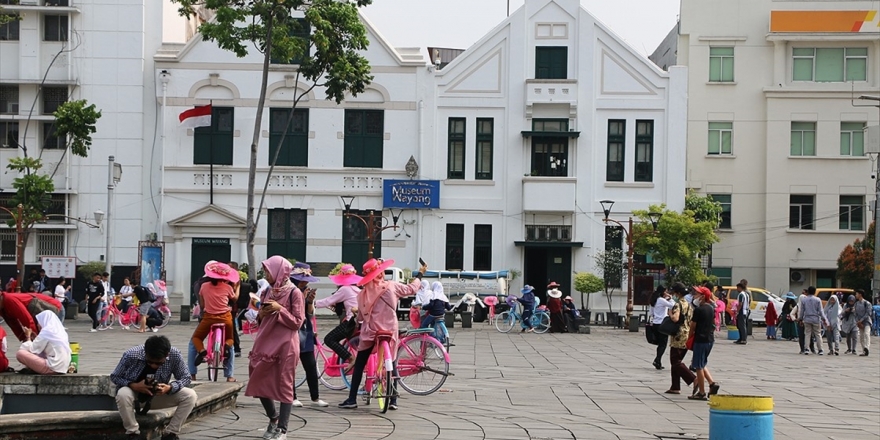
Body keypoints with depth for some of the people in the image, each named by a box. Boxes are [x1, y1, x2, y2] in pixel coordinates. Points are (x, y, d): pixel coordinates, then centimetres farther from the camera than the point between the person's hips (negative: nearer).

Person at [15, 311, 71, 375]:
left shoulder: (46, 332, -8)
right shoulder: (60, 331, 16)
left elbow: (32, 350, -5)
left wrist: (28, 337, 10)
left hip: (53, 368, -9)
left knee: (20, 353, -11)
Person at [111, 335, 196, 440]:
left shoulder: (175, 355, -25)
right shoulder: (131, 355, -28)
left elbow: (185, 378, -12)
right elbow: (114, 377, -14)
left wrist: (170, 388, -33)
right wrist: (134, 385, -32)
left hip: (158, 395, 2)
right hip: (135, 394, -2)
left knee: (190, 395, -20)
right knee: (123, 394, -37)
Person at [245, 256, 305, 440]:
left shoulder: (294, 293, -7)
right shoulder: (267, 292, 11)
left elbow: (297, 322, -10)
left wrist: (280, 309, -16)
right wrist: (261, 314, -3)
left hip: (286, 345, -6)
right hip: (266, 343, 7)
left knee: (284, 386, -2)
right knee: (260, 382, 9)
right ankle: (273, 416, 31)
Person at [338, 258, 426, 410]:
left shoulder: (363, 293, 1)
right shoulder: (391, 286, -5)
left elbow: (361, 315, 4)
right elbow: (412, 289, 8)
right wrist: (419, 274, 23)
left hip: (369, 332, 1)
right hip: (390, 332, -1)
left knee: (359, 365, 9)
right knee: (392, 365, 11)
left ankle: (352, 399, 6)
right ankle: (393, 401, 9)